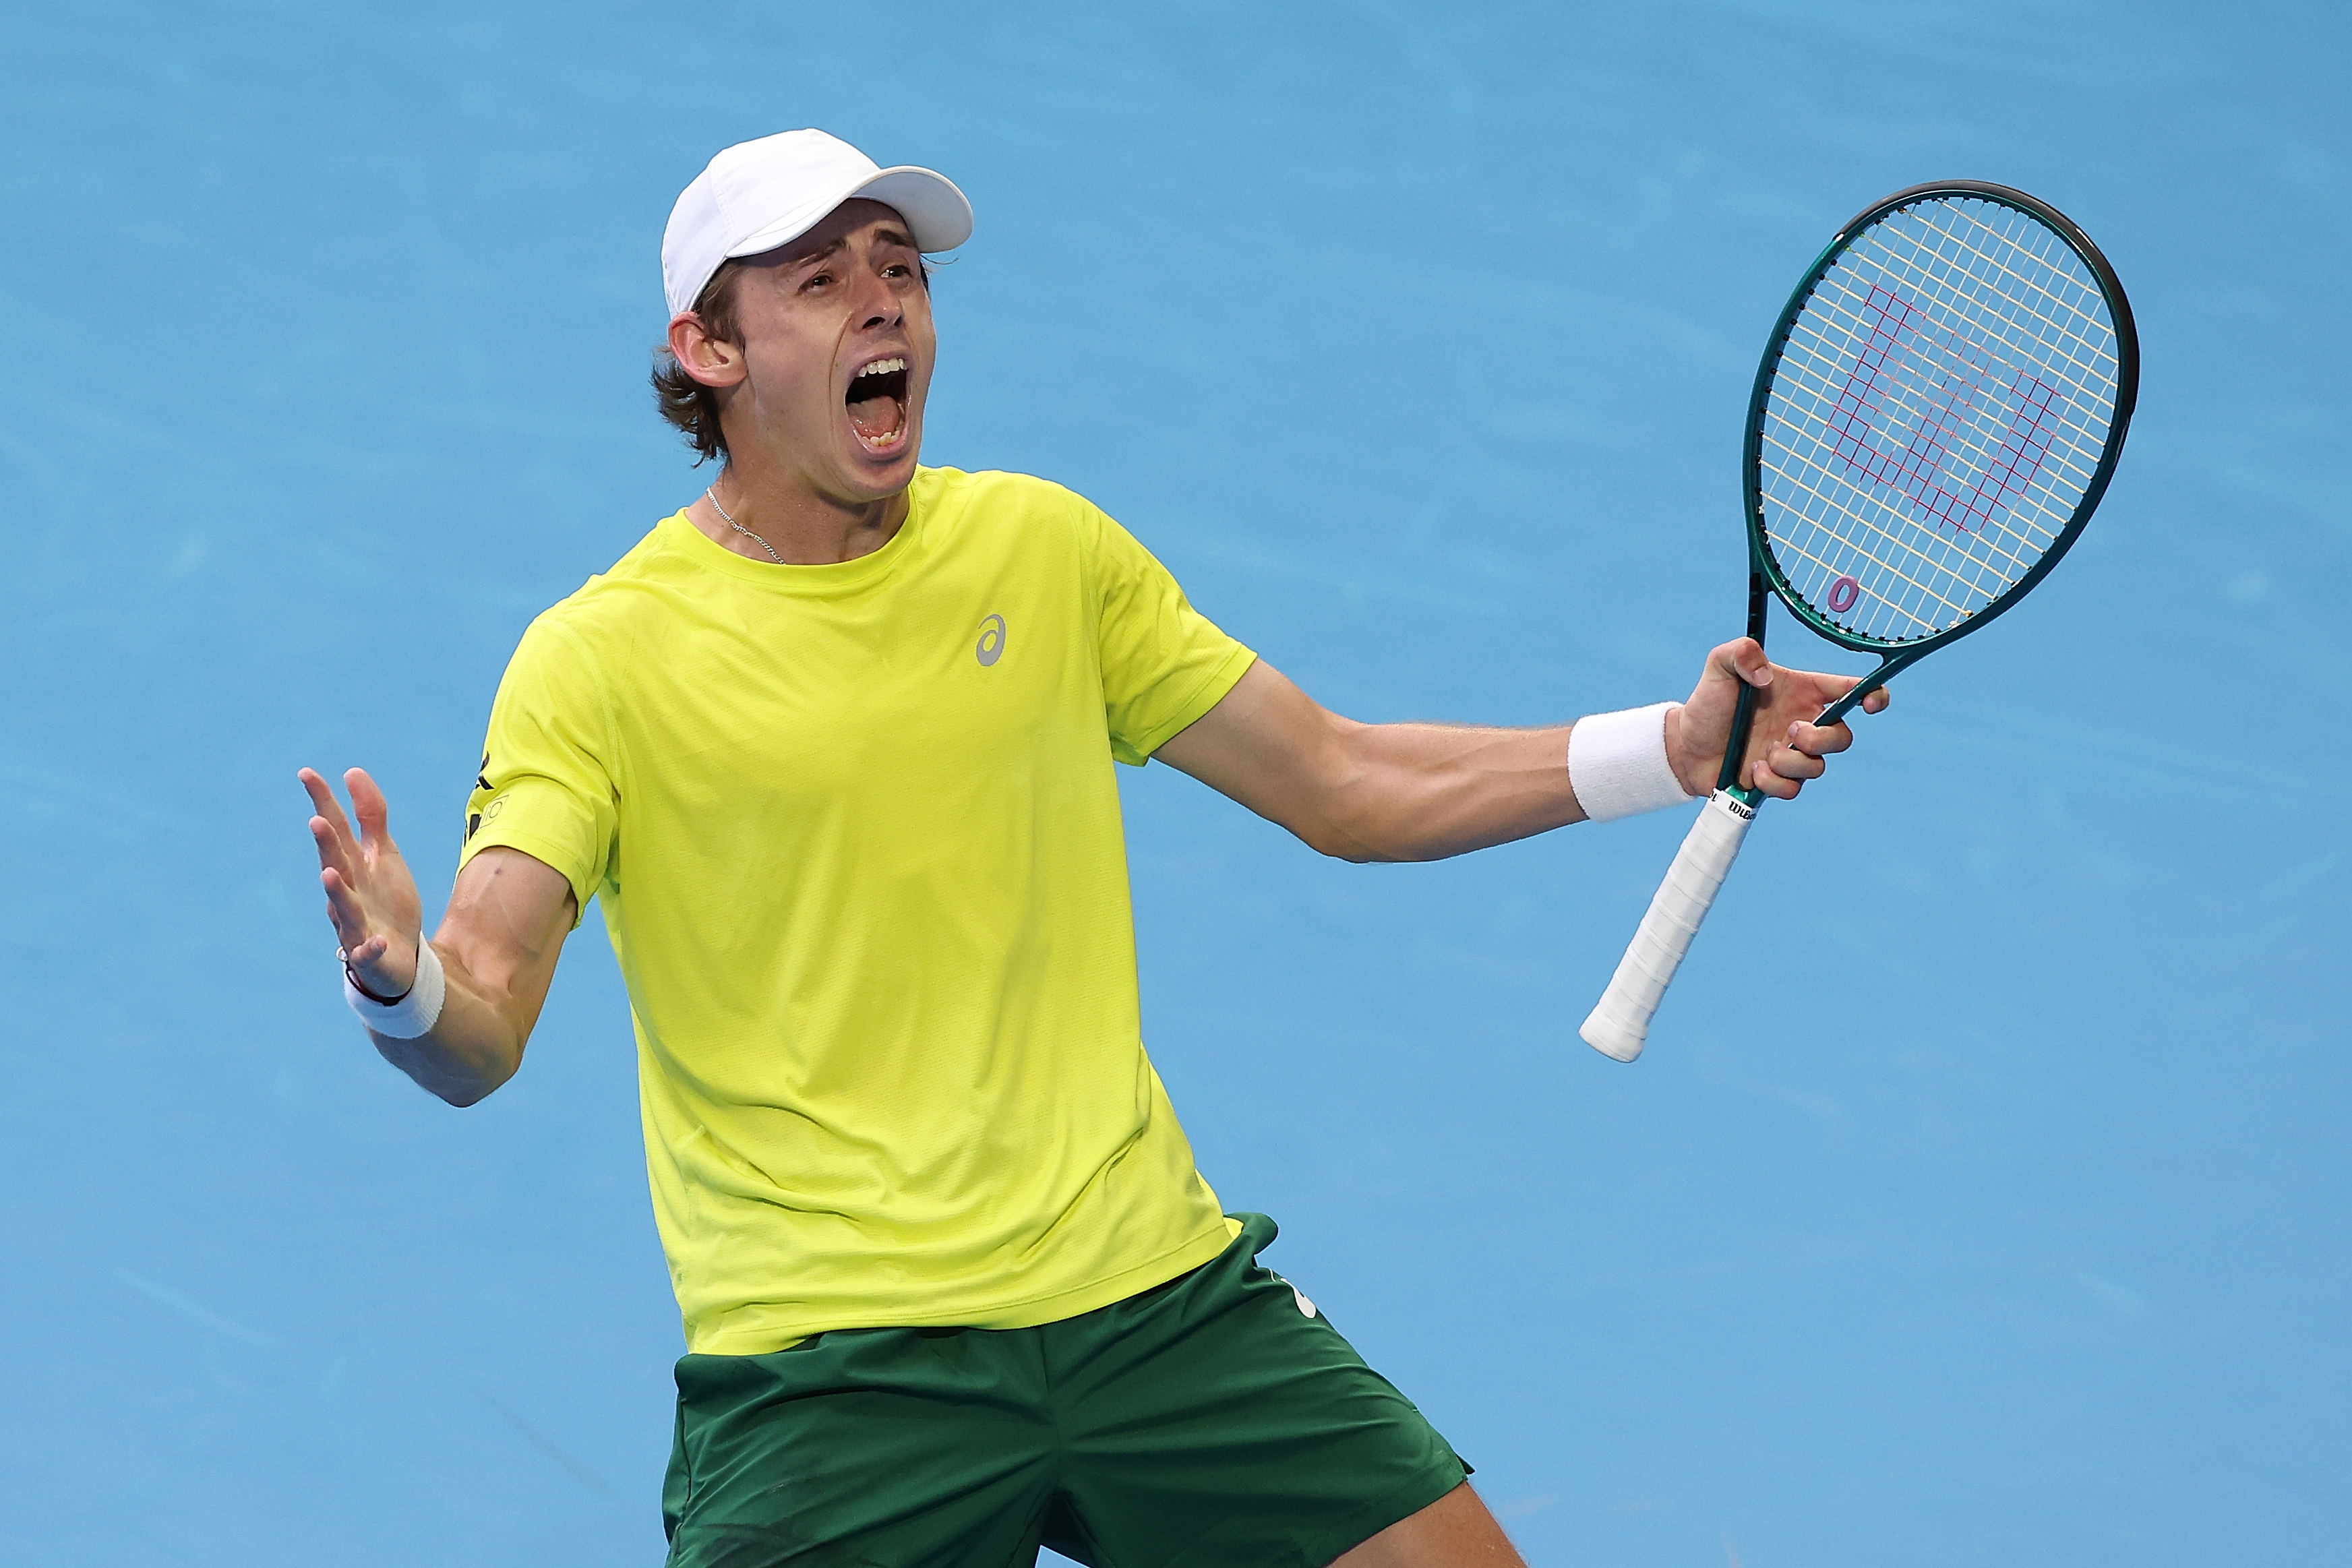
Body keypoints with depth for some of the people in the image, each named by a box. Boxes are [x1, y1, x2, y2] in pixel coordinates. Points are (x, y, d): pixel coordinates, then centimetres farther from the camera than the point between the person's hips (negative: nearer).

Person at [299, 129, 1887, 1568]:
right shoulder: (598, 659, -5)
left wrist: (1676, 748, 5)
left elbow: (1348, 787, 15)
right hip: (828, 1370, -4)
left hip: (1155, 1291, 4)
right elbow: (482, 1033, -13)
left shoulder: (1044, 546, 8)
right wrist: (401, 988, -37)